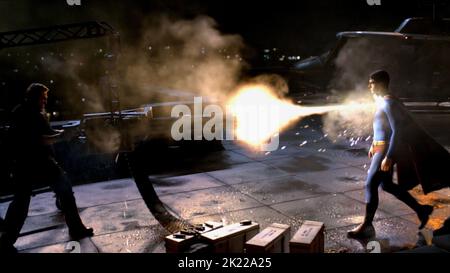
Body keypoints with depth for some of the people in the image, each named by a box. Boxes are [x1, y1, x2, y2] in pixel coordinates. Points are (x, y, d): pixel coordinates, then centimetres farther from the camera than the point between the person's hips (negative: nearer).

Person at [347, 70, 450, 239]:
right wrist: (374, 146, 24)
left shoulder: (388, 102, -17)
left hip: (387, 149, -10)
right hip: (381, 148, 10)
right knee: (386, 185, 17)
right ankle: (421, 209, 30)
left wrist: (388, 157, -25)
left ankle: (367, 226, 2)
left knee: (371, 185, -7)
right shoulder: (381, 101, 11)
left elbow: (397, 131, -22)